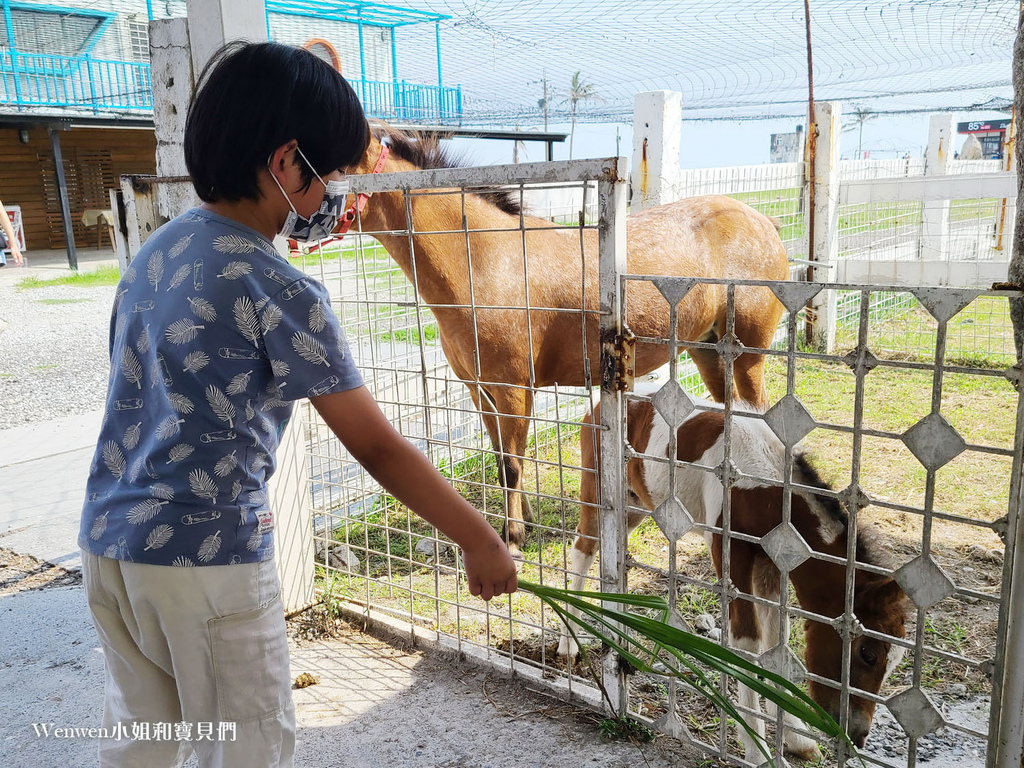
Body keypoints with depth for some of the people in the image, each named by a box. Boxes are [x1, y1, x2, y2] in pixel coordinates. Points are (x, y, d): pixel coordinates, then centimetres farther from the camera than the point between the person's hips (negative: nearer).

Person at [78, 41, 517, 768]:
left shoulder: (156, 250, 5)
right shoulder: (279, 290, -18)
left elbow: (143, 395, 12)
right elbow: (377, 447, -18)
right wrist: (481, 542, -10)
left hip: (108, 543, 7)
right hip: (210, 558, -7)